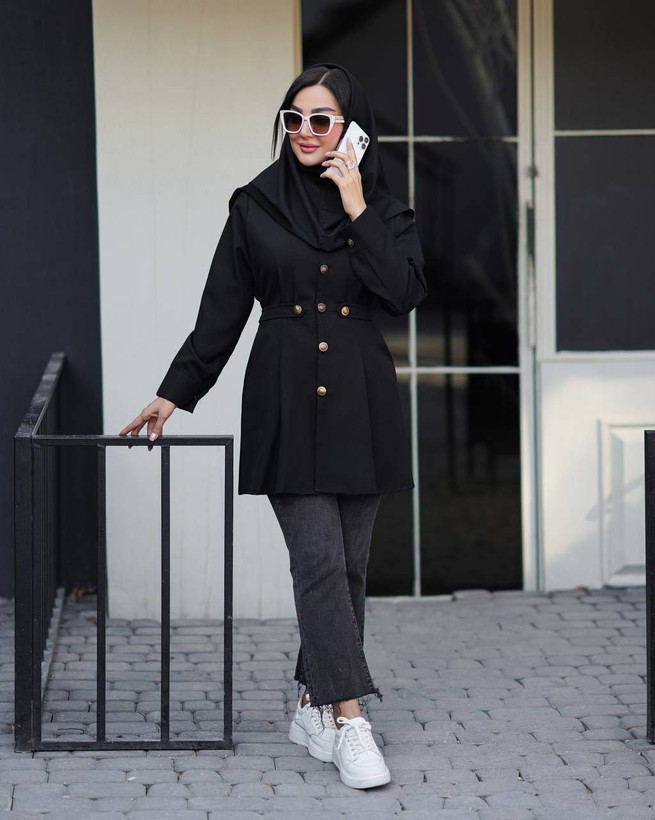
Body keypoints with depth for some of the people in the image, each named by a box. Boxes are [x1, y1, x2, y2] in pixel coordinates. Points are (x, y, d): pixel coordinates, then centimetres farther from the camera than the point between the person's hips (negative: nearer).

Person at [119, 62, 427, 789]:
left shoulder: (383, 209, 7)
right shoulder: (255, 206, 5)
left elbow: (405, 293, -10)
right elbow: (220, 314, 7)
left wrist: (356, 209, -10)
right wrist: (174, 394, 5)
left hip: (360, 402, 2)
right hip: (285, 399, -2)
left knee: (348, 563, 6)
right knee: (319, 559, -11)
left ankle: (313, 705, 19)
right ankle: (348, 721, -11)